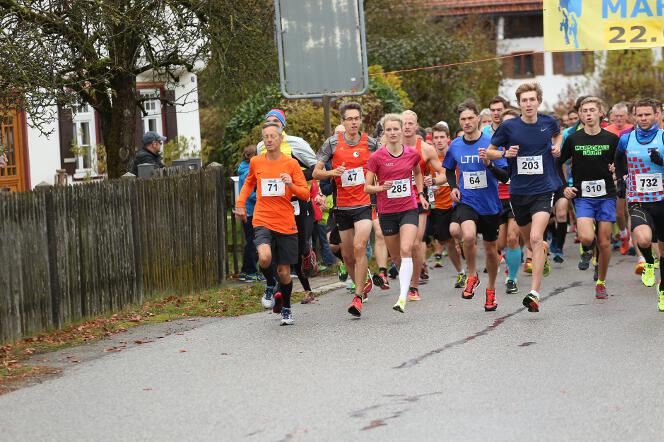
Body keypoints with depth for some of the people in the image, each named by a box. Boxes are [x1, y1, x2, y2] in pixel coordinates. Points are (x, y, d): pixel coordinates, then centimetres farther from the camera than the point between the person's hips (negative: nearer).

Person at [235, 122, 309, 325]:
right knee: (265, 257, -29)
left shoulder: (291, 164, 1)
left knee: (284, 272, 6)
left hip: (286, 224, 0)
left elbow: (305, 194, 1)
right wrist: (240, 203, 14)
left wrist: (291, 185, -18)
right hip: (262, 221, 0)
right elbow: (249, 182, 27)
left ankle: (286, 309, 30)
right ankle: (270, 285, 3)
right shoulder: (256, 162, 6)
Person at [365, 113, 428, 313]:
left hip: (409, 209, 0)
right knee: (396, 255, 10)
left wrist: (420, 194, 15)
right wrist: (381, 187, -21)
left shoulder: (412, 154, 0)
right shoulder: (377, 157, -7)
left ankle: (403, 297, -24)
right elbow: (367, 187, -2)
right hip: (386, 212, 0)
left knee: (406, 250, -19)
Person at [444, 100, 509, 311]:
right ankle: (472, 276, -3)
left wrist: (489, 163, -27)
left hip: (490, 204, 0)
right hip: (465, 201, 0)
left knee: (490, 249, 12)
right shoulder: (455, 146, 0)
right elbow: (449, 170, 21)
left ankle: (491, 289, 35)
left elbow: (505, 177, -11)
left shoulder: (491, 143, -9)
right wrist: (453, 187, 3)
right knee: (469, 236, -28)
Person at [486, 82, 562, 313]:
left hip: (544, 190, -2)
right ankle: (544, 250, 56)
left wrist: (557, 146, 3)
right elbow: (489, 151, 5)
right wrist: (505, 153, -15)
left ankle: (534, 293, -20)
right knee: (528, 239, 17)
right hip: (518, 191, 2)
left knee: (536, 238, -18)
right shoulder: (508, 126, -6)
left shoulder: (548, 122, -1)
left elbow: (558, 134, 24)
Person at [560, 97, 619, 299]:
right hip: (582, 196, -1)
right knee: (586, 237, -21)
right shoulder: (573, 139, 1)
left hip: (606, 195, 1)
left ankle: (601, 282, 20)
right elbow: (558, 163, 12)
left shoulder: (612, 139, 2)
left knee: (604, 242, 2)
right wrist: (564, 187, 3)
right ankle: (587, 251, 15)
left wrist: (616, 168, -6)